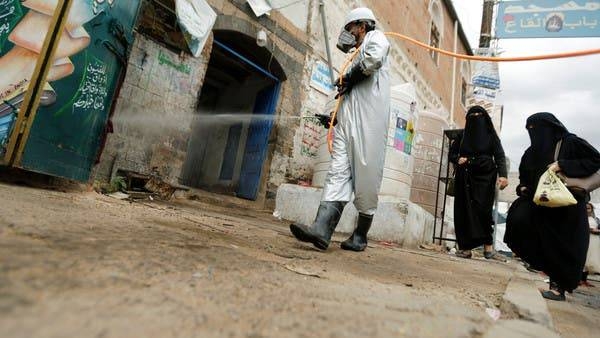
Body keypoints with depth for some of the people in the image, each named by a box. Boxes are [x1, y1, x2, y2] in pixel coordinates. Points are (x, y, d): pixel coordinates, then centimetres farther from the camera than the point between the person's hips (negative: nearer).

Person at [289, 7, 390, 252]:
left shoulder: (375, 37, 13)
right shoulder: (357, 56, 36)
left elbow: (374, 58, -13)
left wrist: (351, 78, 0)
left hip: (369, 118, -7)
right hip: (348, 118, 8)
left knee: (366, 176, -7)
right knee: (338, 171, -10)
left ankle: (360, 235, 1)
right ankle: (321, 229, -22)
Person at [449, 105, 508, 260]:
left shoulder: (491, 135, 8)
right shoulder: (462, 136, 14)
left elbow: (500, 156, -3)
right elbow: (452, 154, 18)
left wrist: (502, 175, -20)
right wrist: (458, 159, -7)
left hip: (485, 177, -2)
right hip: (465, 178, 2)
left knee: (483, 209, -14)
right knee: (465, 210, -5)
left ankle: (488, 247, -11)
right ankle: (466, 247, -5)